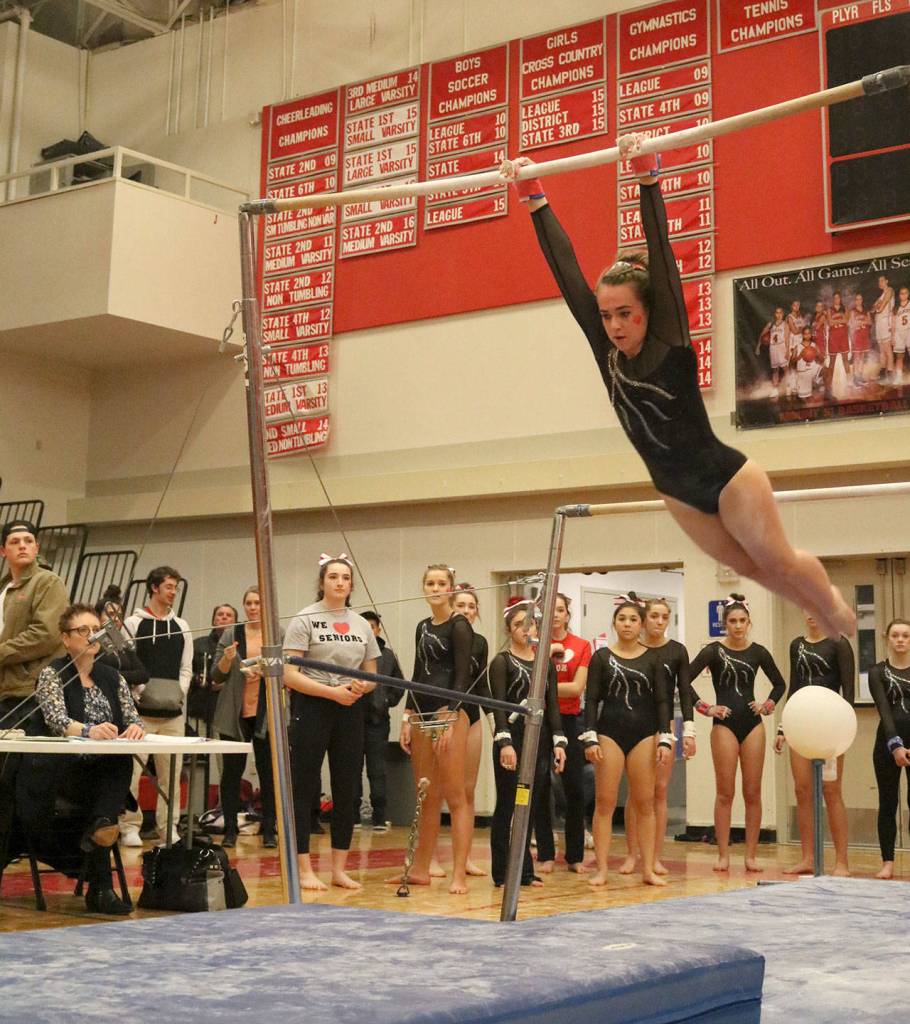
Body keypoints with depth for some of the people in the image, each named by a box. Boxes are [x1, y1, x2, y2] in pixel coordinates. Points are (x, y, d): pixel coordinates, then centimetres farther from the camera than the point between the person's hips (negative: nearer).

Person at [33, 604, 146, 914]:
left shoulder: (112, 677, 15)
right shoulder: (52, 674, -1)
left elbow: (132, 718, 5)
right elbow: (56, 720, -20)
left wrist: (135, 728, -23)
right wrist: (89, 730, -42)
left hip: (108, 771, 4)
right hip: (64, 771, -4)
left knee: (123, 762, -29)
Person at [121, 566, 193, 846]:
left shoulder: (181, 627, 15)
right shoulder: (134, 623, 2)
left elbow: (186, 668, 14)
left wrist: (179, 692, -1)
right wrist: (141, 693, -13)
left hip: (173, 712, 4)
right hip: (140, 711, -4)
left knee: (170, 773, 5)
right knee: (132, 770, -6)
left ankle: (168, 827, 13)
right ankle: (129, 826, 3)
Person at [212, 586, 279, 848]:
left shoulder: (279, 635, 4)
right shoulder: (230, 634, 8)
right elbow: (217, 676, 7)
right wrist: (227, 659, -13)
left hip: (267, 713, -1)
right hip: (235, 713, 1)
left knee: (268, 771, 2)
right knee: (232, 770, 2)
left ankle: (269, 830, 8)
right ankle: (230, 830, 9)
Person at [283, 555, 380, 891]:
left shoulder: (361, 624, 13)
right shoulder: (305, 620, -3)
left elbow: (372, 675, 17)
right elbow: (289, 675, -11)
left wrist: (362, 687, -7)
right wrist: (331, 691, -19)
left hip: (350, 712, 5)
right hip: (312, 710, -5)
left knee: (346, 790, 7)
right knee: (304, 789, -2)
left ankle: (339, 869, 15)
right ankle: (305, 870, 5)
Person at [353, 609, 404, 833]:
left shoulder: (387, 654, 6)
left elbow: (399, 684, 16)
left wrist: (388, 701, 7)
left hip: (378, 720, 1)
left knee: (377, 771, 4)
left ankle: (380, 818, 9)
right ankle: (353, 816, 14)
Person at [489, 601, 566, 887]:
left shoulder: (547, 663, 13)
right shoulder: (502, 662, -2)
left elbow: (553, 705, 10)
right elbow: (499, 705, -10)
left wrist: (558, 741, -1)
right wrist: (504, 742, -21)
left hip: (540, 740, 4)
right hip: (512, 737, -4)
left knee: (529, 807, 7)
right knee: (506, 806, -1)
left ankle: (524, 871, 14)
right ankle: (502, 872, 6)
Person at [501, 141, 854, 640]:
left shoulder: (671, 343, -18)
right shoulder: (605, 348, -7)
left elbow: (661, 254, -28)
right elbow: (565, 268, -10)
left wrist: (647, 176, -35)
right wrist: (534, 199, -14)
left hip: (725, 476, -6)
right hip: (676, 490, 6)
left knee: (778, 561, 9)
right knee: (746, 566, 20)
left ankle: (834, 604, 38)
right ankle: (820, 610, 44)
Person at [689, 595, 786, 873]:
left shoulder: (758, 652, 5)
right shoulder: (714, 651, -4)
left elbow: (779, 683, 18)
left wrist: (767, 705, 4)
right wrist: (705, 708, -10)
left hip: (752, 724, 3)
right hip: (725, 725, -3)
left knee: (752, 793, 4)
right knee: (725, 793, 0)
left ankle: (751, 855, 10)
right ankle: (723, 855, 6)